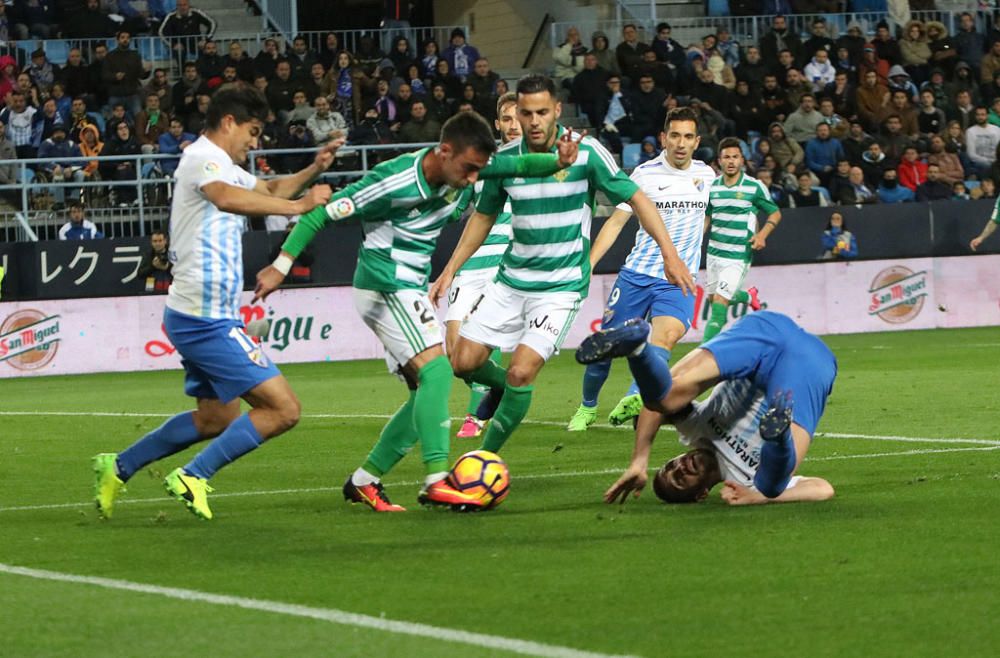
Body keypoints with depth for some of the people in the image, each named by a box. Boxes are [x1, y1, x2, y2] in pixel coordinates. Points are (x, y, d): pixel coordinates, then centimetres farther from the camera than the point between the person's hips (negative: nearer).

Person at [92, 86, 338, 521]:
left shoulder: (220, 166, 20)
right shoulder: (202, 158, -13)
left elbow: (269, 189, 35)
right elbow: (227, 198, -36)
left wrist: (312, 170, 17)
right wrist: (298, 206, -38)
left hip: (198, 317, 11)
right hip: (207, 317, -11)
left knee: (217, 417, 24)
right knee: (282, 409, -12)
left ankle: (118, 468, 28)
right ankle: (193, 478, -9)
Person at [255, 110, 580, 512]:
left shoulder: (465, 167, -3)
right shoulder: (395, 181, -23)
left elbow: (520, 166, 6)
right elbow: (327, 210, -18)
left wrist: (558, 161, -16)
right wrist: (282, 265, -18)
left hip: (412, 290, 9)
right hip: (385, 287, -9)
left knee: (428, 394, 7)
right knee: (436, 369, -24)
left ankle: (364, 482, 13)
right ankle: (436, 482, -30)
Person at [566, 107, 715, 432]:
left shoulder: (706, 174, 6)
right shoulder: (645, 174, -5)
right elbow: (616, 221, -3)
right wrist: (589, 263, -12)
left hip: (679, 280, 1)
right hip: (637, 273, -1)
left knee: (667, 336, -28)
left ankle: (633, 401, -41)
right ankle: (587, 408, 28)